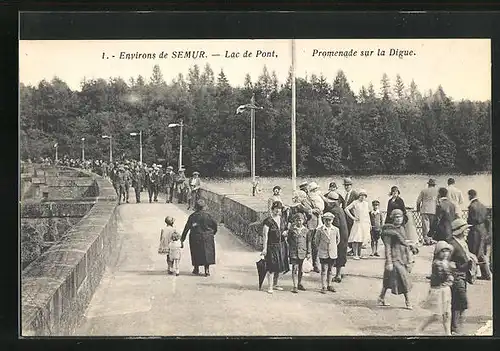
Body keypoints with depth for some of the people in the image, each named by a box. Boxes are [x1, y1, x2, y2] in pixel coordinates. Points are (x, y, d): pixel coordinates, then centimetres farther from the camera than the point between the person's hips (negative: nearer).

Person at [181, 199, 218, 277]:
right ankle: (207, 270, 2)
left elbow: (187, 227, -2)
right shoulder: (207, 215, -7)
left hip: (195, 238, 1)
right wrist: (213, 232, 15)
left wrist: (182, 238, 3)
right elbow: (215, 224, -4)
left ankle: (196, 269, 21)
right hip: (207, 237, -1)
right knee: (207, 252, 5)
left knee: (196, 253, 13)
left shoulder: (192, 216, -4)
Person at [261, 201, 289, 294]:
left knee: (279, 267, 12)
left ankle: (275, 284, 26)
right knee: (271, 267, -6)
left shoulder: (282, 219, 8)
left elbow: (285, 229, 24)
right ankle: (270, 287, 1)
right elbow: (265, 235, -13)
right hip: (272, 246, -6)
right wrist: (265, 248, -16)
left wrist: (285, 233, -1)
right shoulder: (268, 221, -11)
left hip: (282, 245, 6)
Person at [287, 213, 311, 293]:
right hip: (293, 252, -2)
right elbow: (288, 240, 8)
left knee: (300, 269, 13)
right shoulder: (291, 229, 1)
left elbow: (308, 242, 8)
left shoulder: (306, 230, 5)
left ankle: (299, 284, 28)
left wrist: (308, 253, 5)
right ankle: (295, 286, -10)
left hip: (302, 252, 2)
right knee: (295, 269, -9)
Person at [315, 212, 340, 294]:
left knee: (330, 270, 12)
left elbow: (338, 240, 15)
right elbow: (316, 240, 4)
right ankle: (324, 287, 2)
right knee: (324, 270, -3)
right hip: (323, 254, -3)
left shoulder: (336, 229, 0)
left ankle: (329, 285, 23)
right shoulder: (320, 230, -7)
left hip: (333, 253, 3)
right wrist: (320, 248, 7)